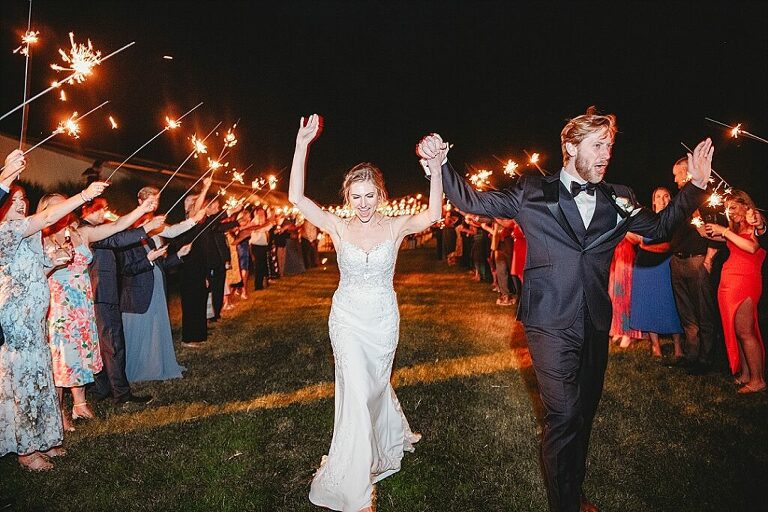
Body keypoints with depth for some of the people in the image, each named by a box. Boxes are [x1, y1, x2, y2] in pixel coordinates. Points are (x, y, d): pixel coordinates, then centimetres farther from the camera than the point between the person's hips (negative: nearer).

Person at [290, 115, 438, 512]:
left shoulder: (395, 227, -7)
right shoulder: (338, 227, -8)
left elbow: (433, 215, -25)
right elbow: (296, 198, -18)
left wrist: (436, 170, -36)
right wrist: (302, 145, -25)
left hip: (384, 320, 1)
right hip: (348, 319, -1)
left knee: (375, 385, 20)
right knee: (357, 393, -5)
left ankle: (392, 436, 53)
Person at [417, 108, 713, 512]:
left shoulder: (617, 201, 8)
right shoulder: (532, 193, -2)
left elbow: (659, 226, 19)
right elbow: (472, 201, 1)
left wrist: (696, 185, 6)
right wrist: (439, 165, -11)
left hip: (595, 324, 5)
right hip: (551, 324, -5)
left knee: (585, 411, 17)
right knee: (564, 415, -5)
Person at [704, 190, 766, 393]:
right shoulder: (736, 228, 20)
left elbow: (752, 247, -17)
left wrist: (725, 231, -14)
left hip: (745, 281, -7)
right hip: (728, 281, 7)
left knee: (744, 331, -10)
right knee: (734, 330, 4)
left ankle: (758, 379, -6)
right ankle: (744, 374, 9)